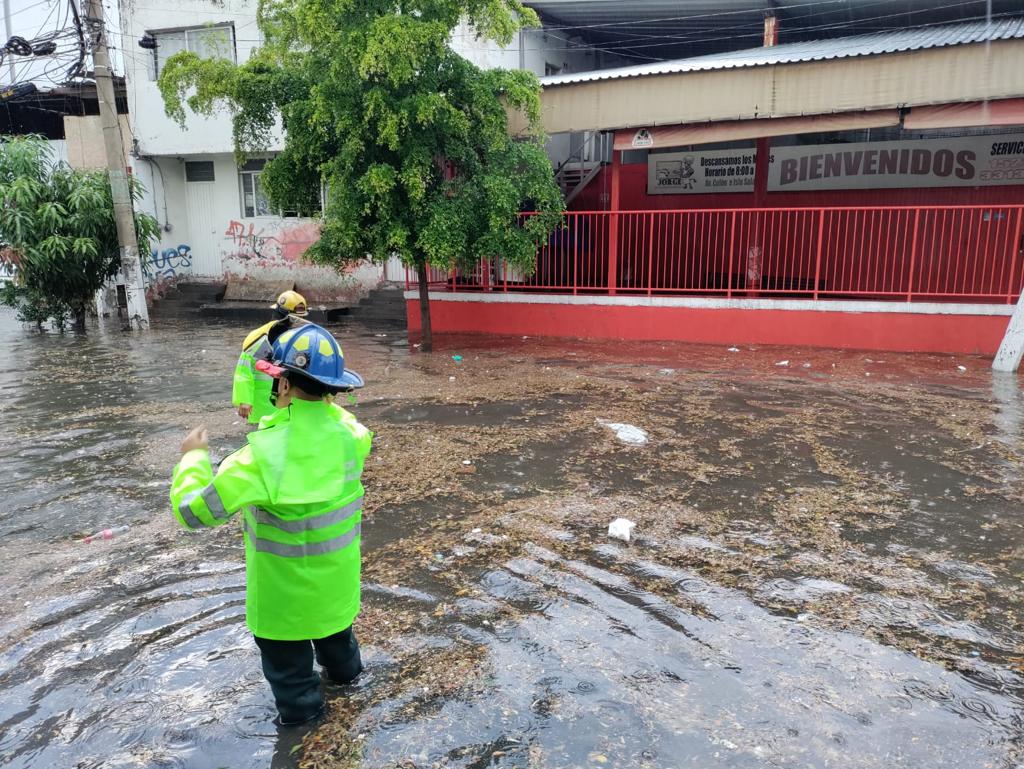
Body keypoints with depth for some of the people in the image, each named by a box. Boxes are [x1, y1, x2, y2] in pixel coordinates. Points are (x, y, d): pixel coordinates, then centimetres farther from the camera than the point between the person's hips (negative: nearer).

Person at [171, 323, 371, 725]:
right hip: (337, 564, 6)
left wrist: (193, 457, -11)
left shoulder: (265, 454, -35)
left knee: (284, 646, 20)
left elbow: (193, 510, -27)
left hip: (285, 578, -5)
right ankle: (344, 668, 57)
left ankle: (300, 706, 39)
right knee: (331, 613, 33)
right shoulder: (346, 431, -18)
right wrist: (329, 406, 16)